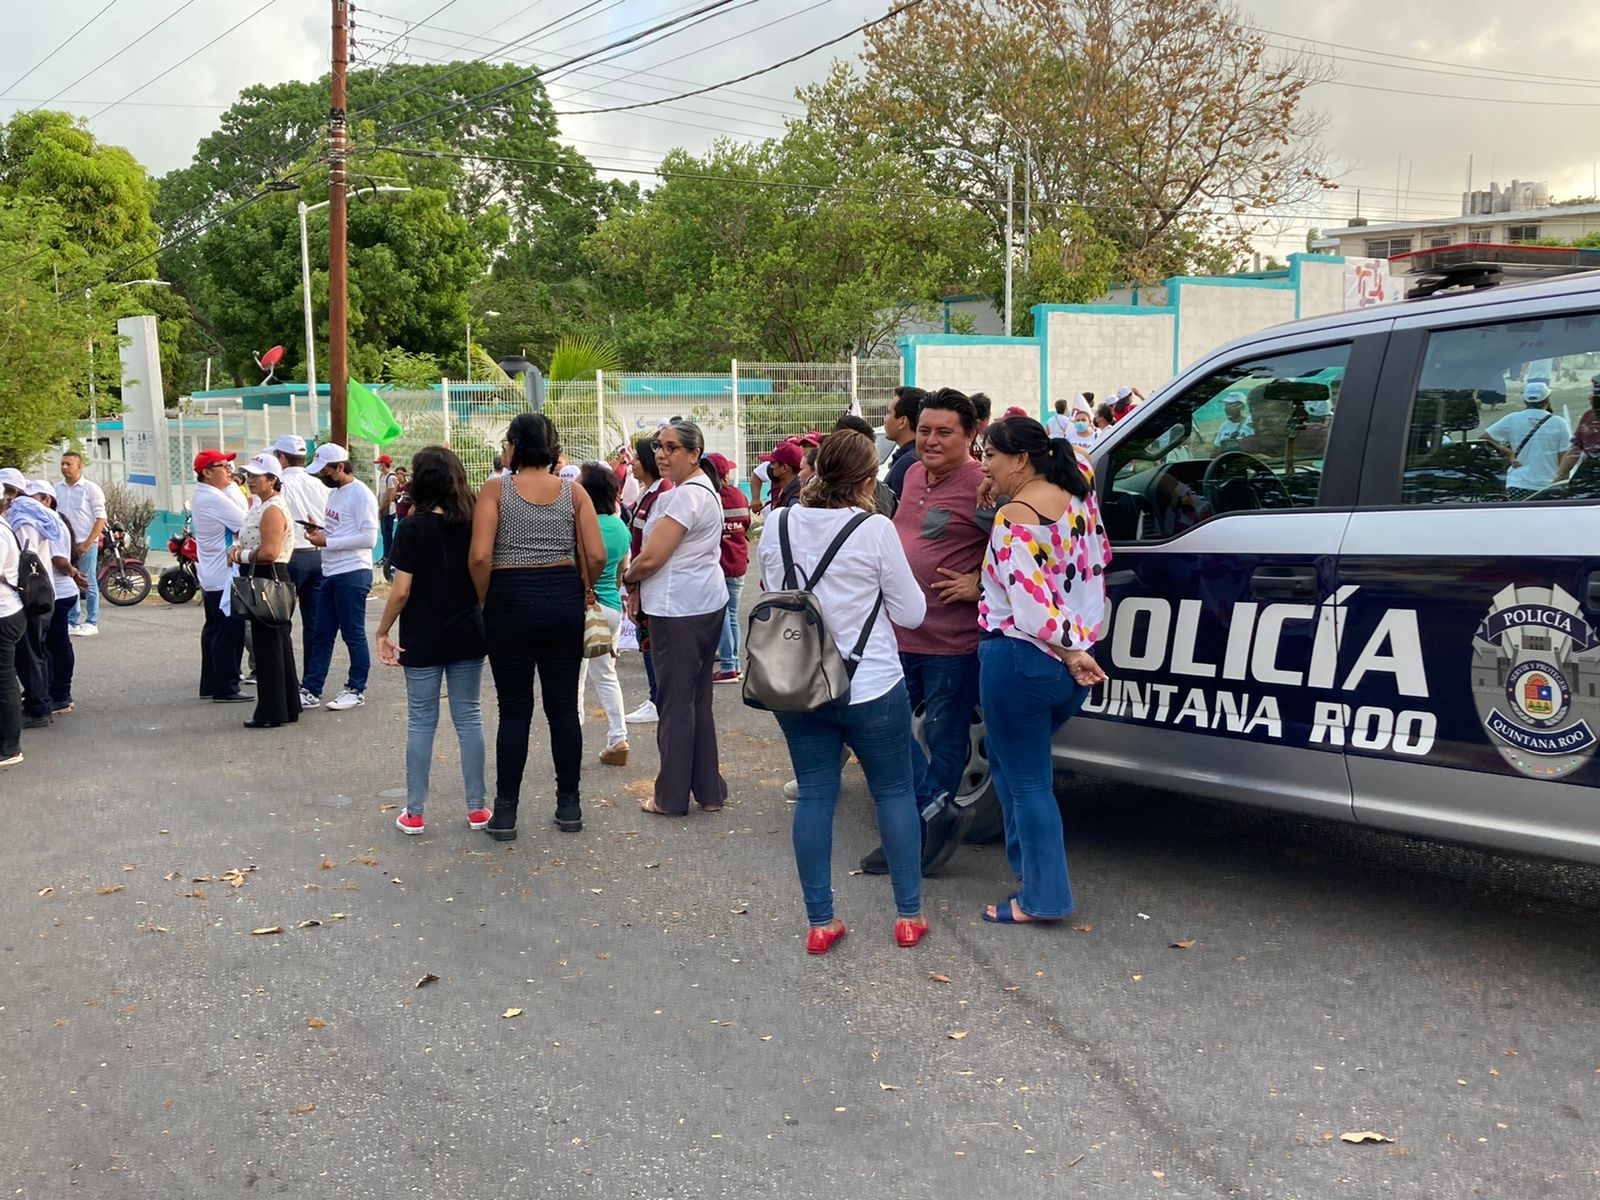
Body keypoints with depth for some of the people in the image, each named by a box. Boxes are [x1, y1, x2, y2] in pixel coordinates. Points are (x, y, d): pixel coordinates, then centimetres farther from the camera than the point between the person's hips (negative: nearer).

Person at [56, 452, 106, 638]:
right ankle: (72, 622, 16)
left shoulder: (91, 488, -6)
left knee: (89, 584, 0)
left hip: (86, 544, -5)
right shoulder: (57, 489, 8)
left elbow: (100, 518, -7)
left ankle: (91, 623, 5)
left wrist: (88, 543, -13)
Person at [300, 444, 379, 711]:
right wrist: (320, 532, 2)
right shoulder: (333, 492, 16)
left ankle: (356, 690, 11)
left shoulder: (361, 494, -13)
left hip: (352, 574, -9)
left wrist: (326, 541, -18)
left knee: (354, 635, 1)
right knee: (322, 635, 11)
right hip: (330, 573, 9)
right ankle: (310, 691, 15)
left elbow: (368, 538, -21)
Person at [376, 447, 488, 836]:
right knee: (469, 718, 9)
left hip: (423, 639, -3)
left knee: (421, 721, 5)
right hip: (468, 635, 3)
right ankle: (477, 808, 13)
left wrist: (383, 631, -3)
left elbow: (401, 590, -14)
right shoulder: (474, 524, 1)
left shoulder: (413, 528, -11)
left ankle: (415, 813, 11)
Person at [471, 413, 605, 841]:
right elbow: (596, 556, -5)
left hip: (511, 598, -2)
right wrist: (578, 591, 11)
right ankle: (569, 805, 17)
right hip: (563, 600, 2)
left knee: (515, 709, 4)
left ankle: (505, 812, 9)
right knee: (564, 706, 9)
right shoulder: (573, 492, 3)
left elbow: (480, 556, -14)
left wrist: (485, 600, 0)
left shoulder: (496, 491, -4)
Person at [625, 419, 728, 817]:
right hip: (707, 602, 10)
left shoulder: (686, 495, -18)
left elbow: (650, 558, -20)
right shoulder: (705, 488, 15)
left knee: (675, 701, -1)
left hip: (680, 609, -10)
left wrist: (628, 576, 1)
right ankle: (709, 791, 19)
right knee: (699, 698, 14)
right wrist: (642, 586, 8)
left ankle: (671, 798, 8)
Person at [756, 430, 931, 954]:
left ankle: (820, 921, 15)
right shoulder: (875, 530, -15)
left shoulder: (779, 527, -2)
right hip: (870, 687, -3)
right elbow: (911, 613, -7)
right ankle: (909, 914, 19)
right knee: (895, 791, 12)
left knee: (814, 795, 11)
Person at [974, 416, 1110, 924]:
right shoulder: (1078, 495, 6)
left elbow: (1033, 605, -23)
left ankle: (1042, 898, 9)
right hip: (1074, 662, 8)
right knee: (1005, 756, 24)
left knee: (1027, 781, 2)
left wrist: (1068, 650, -13)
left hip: (1020, 660, -8)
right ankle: (1028, 860, 29)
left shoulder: (1015, 518, -18)